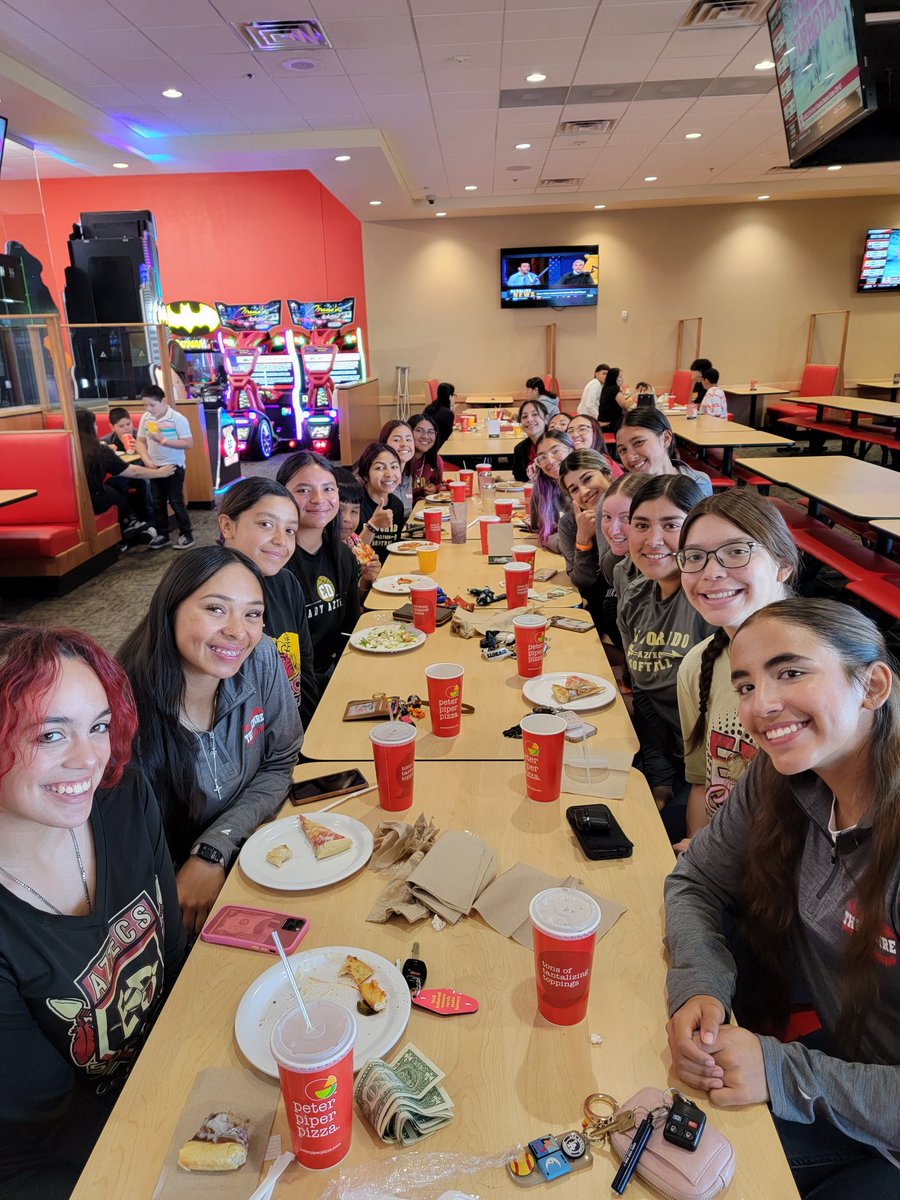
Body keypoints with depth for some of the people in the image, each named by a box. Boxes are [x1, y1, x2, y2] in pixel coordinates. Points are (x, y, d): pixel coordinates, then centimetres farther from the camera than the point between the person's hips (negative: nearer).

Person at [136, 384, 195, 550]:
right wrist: (147, 461, -8)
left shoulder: (177, 419, -13)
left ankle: (186, 534, 11)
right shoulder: (145, 418, 2)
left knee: (176, 501, -1)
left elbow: (188, 443, -18)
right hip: (154, 467, 5)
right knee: (157, 503, 11)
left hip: (174, 467, -5)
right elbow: (140, 442, 7)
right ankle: (162, 535, 22)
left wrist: (163, 440, -22)